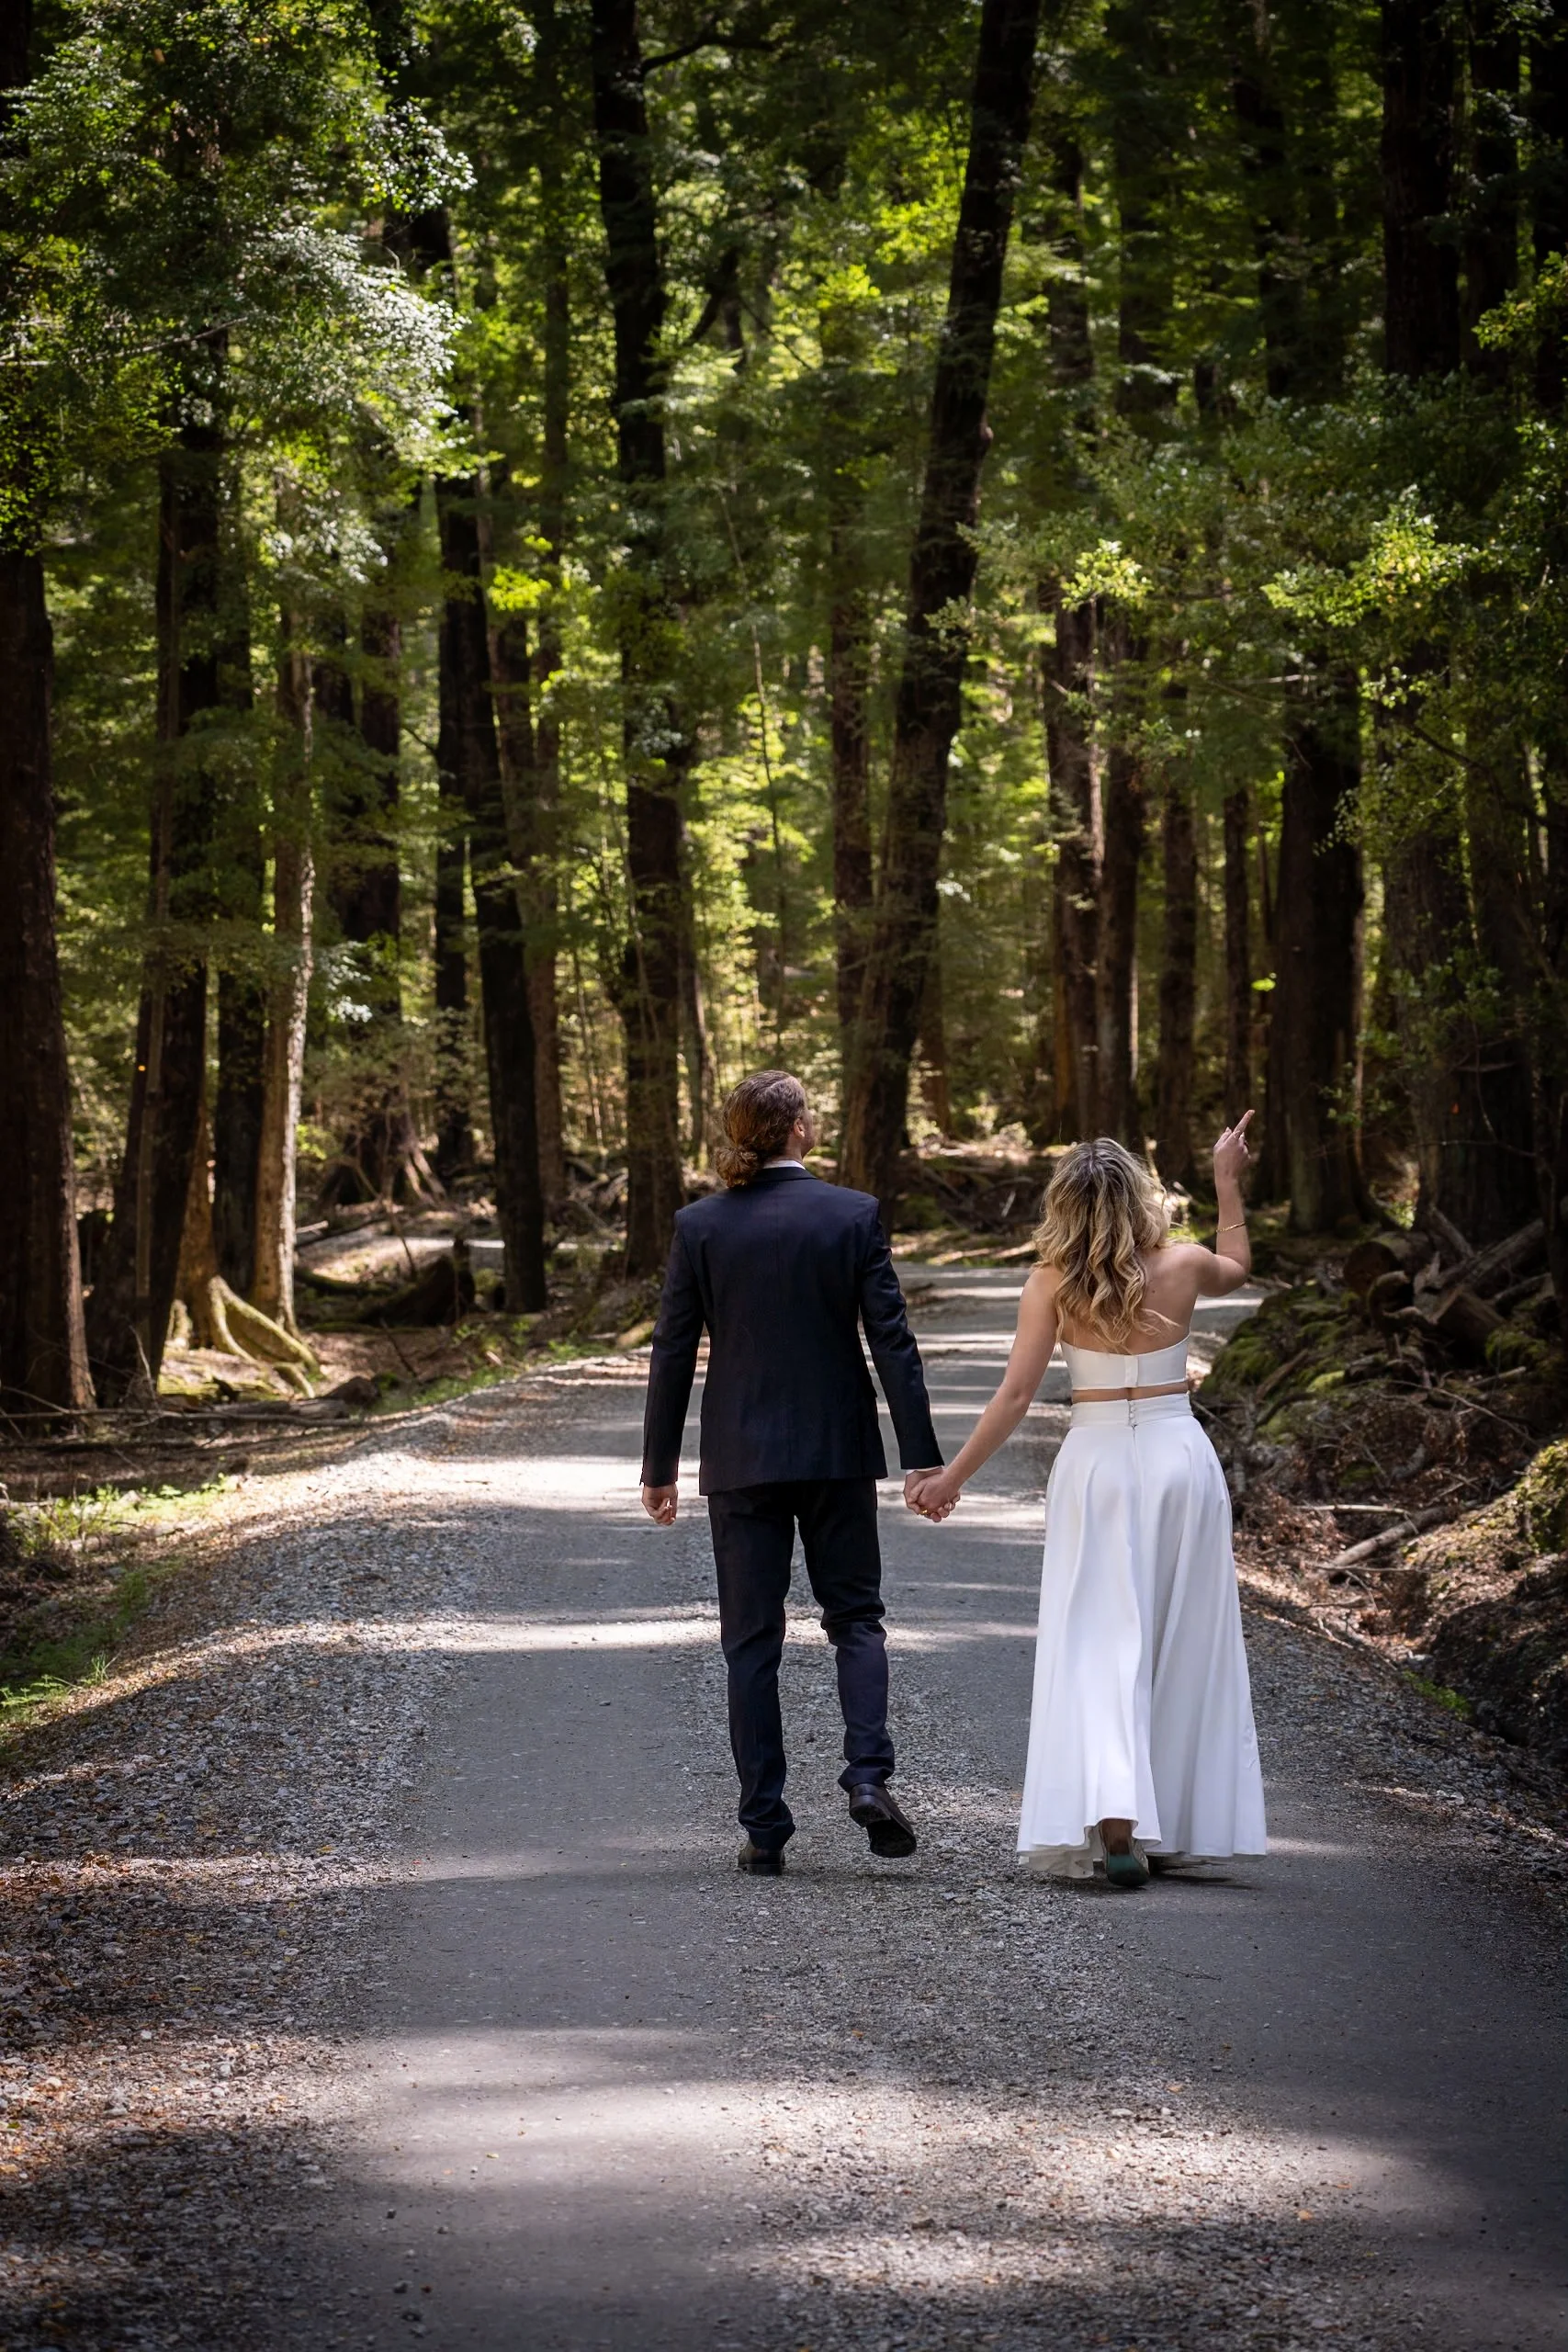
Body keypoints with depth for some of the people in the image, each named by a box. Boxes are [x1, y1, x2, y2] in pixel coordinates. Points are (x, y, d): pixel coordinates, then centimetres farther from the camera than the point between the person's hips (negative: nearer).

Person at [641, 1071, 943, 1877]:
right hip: (838, 1450, 0)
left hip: (741, 1458, 1)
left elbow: (673, 1353, 0)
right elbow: (891, 1340, -7)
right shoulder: (853, 1215, -5)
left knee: (751, 1641, 6)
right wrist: (921, 1455, -5)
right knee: (855, 1616, 13)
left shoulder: (700, 1226, -2)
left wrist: (659, 1468, 7)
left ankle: (764, 1827, 4)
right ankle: (868, 1774, -8)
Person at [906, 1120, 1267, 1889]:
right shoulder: (1182, 1267, -2)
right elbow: (1236, 1268, 23)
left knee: (1098, 1646, -3)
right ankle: (1169, 1823, 20)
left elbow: (1015, 1395, -8)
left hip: (1096, 1463, -1)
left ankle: (1114, 1819, -22)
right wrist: (1228, 1183, 32)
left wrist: (953, 1476, -1)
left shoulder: (1053, 1283, -7)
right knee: (1181, 1646, 12)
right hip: (1179, 1457, 2)